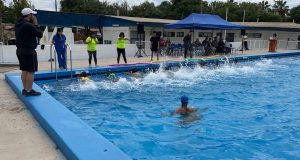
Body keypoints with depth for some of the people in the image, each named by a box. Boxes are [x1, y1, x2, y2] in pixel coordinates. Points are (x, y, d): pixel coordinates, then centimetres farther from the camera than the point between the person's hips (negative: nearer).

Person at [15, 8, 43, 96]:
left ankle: (25, 89, 21)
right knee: (30, 71, -4)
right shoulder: (29, 25, -18)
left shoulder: (18, 25, 10)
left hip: (20, 50, 9)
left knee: (24, 70, 14)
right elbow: (40, 34, -14)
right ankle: (29, 91, -2)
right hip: (29, 51, -9)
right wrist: (35, 25, -3)